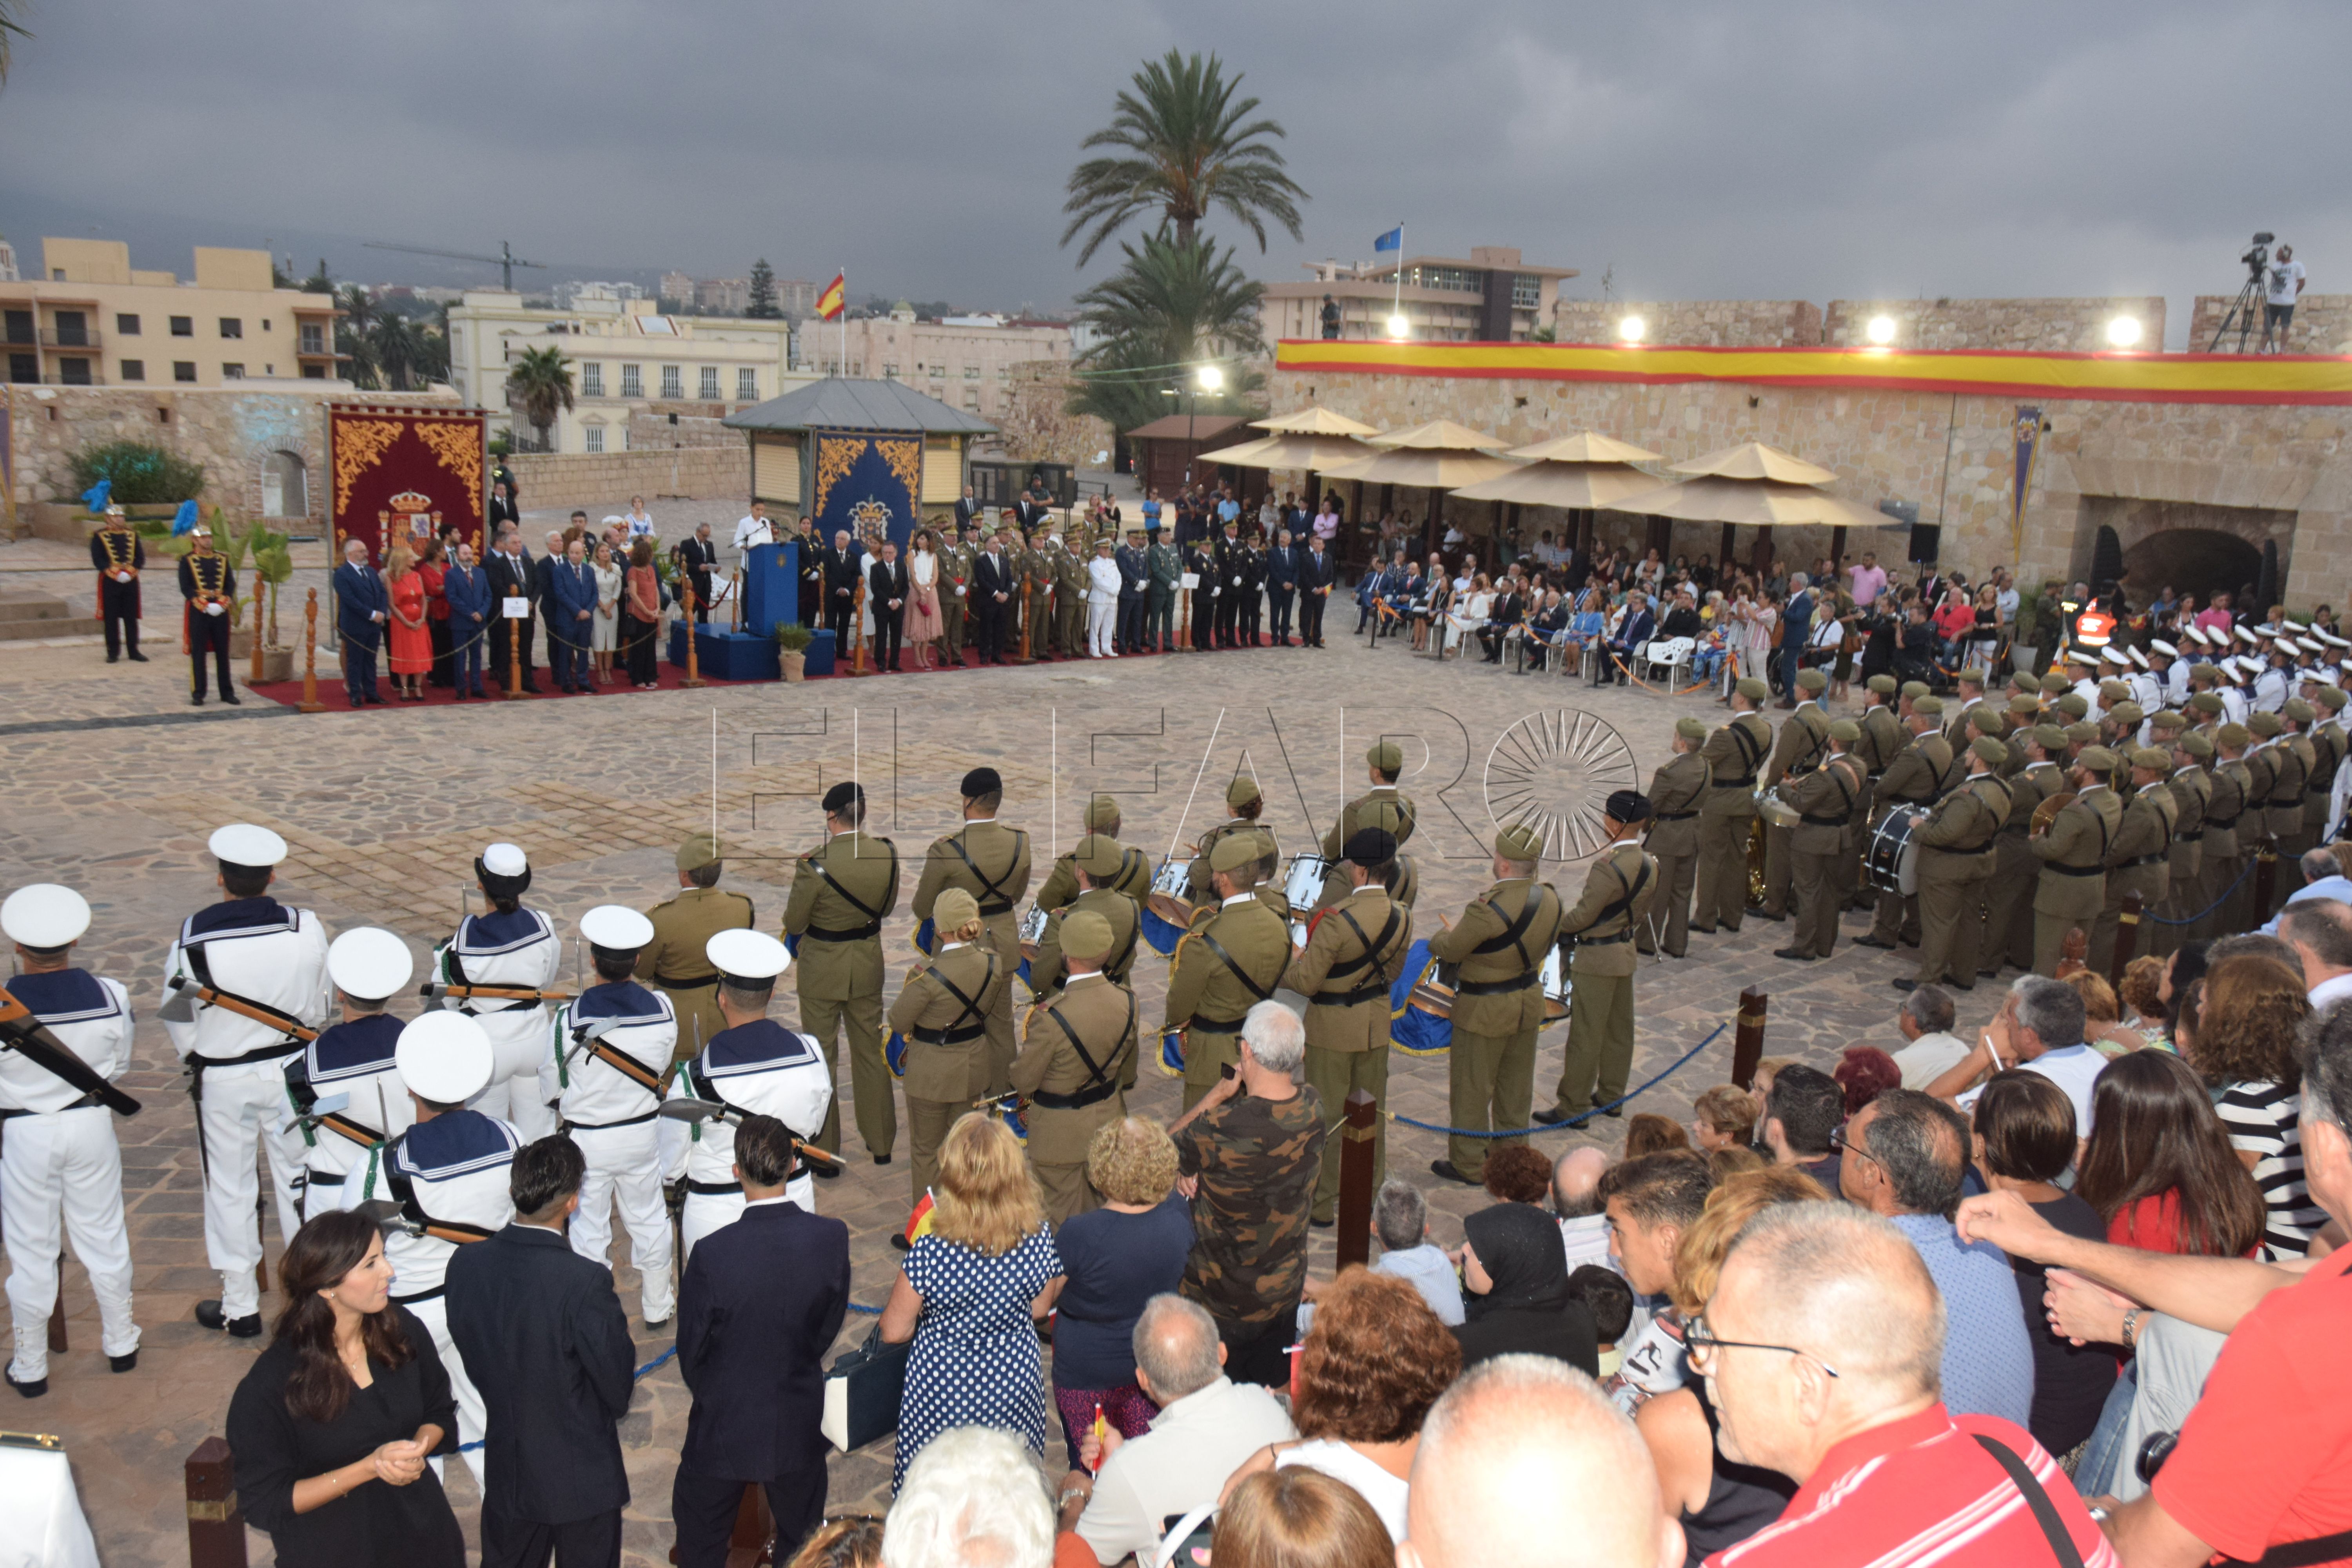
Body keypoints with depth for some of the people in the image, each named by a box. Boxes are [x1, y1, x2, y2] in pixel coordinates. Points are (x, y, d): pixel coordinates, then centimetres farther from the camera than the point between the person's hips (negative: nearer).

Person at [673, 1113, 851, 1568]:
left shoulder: (713, 1254, -27)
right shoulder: (832, 1237, -19)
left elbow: (692, 1349, -11)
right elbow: (830, 1326, -4)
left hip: (726, 1422, -2)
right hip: (800, 1422, 2)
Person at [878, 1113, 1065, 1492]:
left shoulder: (930, 1252, -28)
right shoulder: (1038, 1240, -19)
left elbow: (894, 1331, -15)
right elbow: (1039, 1309, -2)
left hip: (941, 1392, -2)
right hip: (1013, 1387, 3)